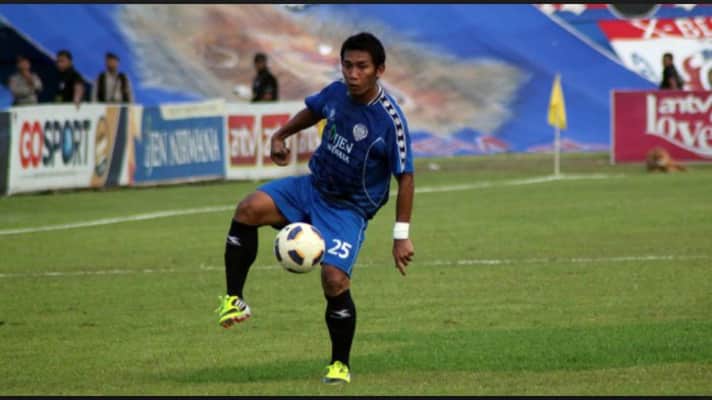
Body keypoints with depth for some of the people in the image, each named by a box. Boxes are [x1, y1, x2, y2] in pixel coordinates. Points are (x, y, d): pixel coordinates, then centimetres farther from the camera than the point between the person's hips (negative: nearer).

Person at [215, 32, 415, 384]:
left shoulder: (390, 120, -21)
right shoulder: (336, 93, -5)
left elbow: (405, 177, -15)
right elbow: (312, 111, 21)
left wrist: (401, 236, -16)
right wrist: (280, 136, 23)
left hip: (349, 209, -5)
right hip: (312, 187, 5)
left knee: (335, 280, -19)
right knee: (248, 209, -20)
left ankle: (340, 365, 3)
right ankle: (234, 300, -9)